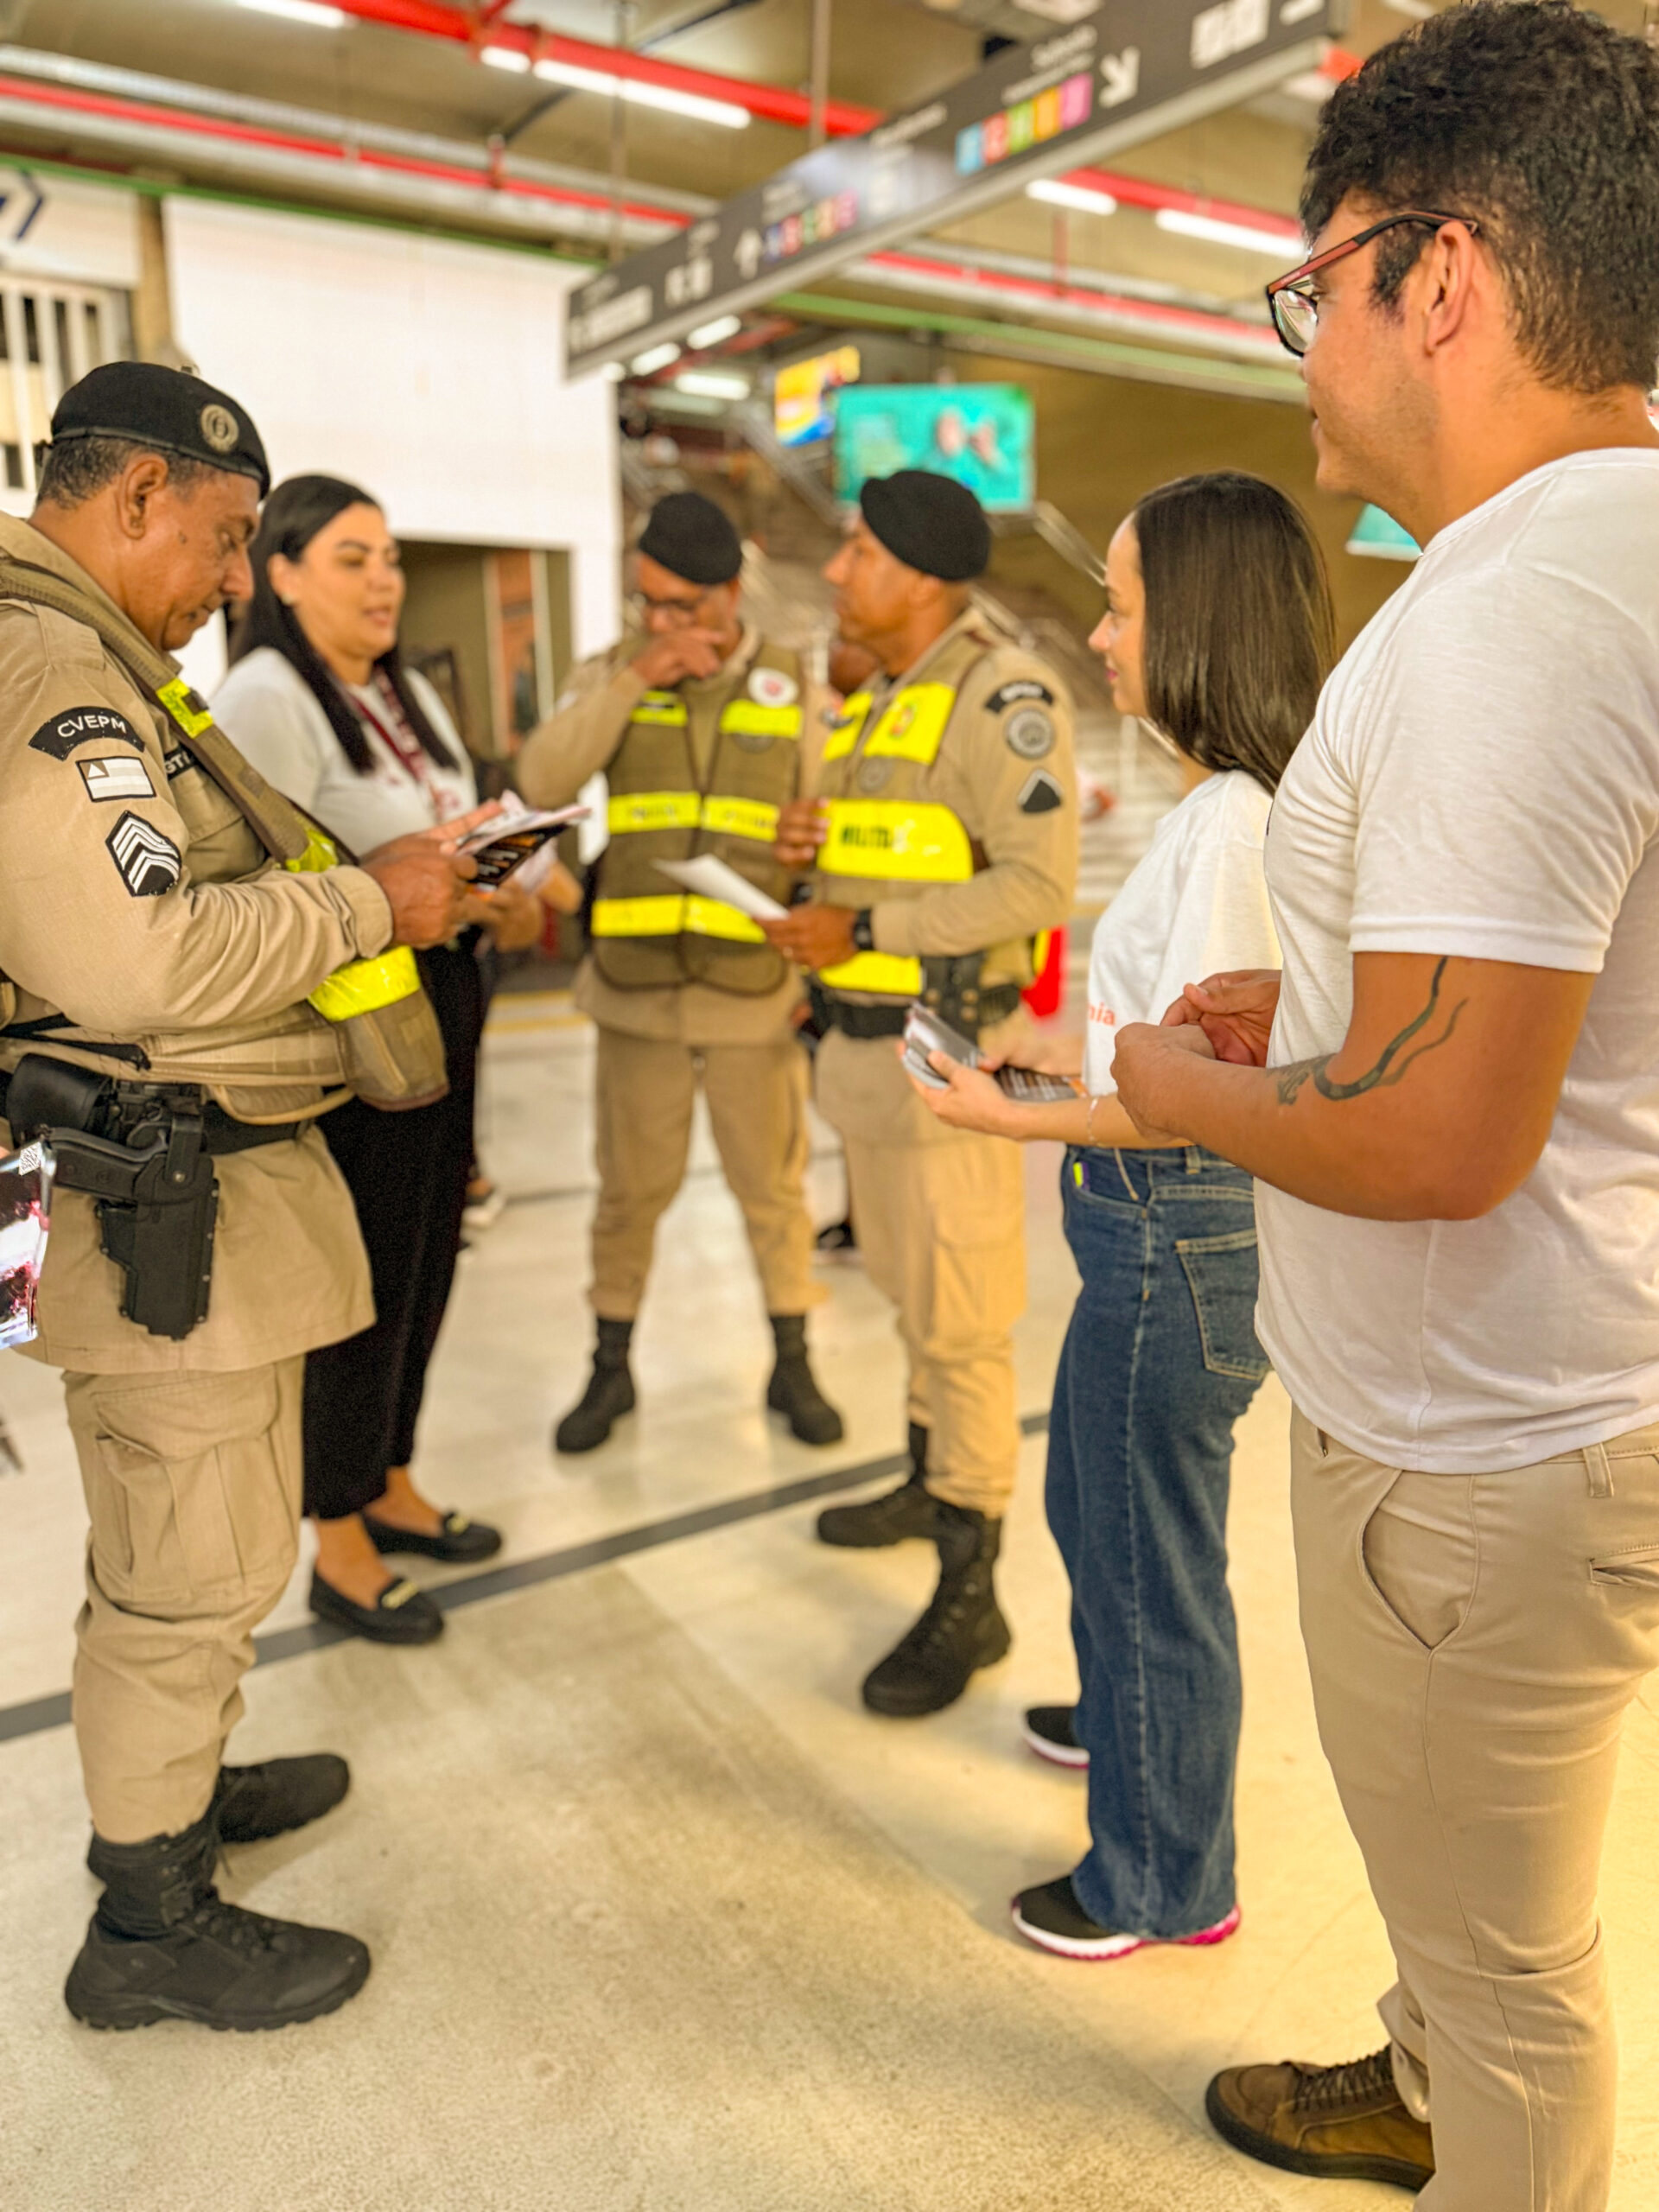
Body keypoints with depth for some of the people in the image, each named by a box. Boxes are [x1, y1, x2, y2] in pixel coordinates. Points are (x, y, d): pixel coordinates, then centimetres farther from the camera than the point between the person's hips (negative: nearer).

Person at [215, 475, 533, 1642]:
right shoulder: (265, 700, -12)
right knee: (361, 1284, 0)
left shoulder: (412, 696, 15)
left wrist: (509, 902, -3)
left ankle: (392, 1489, 32)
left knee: (426, 1264, 14)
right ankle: (340, 1547, 17)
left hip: (441, 1008, 8)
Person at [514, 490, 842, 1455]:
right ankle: (612, 1370, 26)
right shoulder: (612, 677, 4)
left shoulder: (794, 687, 3)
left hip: (754, 989, 0)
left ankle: (792, 1365, 26)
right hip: (636, 987, 1)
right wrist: (631, 680, -18)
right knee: (631, 1188, 9)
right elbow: (543, 783, -12)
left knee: (774, 1186, 8)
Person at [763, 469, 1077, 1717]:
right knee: (909, 1288, 20)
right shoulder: (882, 700, 16)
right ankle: (930, 1483, 39)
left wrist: (863, 930, -22)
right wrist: (820, 840, 3)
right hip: (866, 1041, 9)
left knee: (959, 1321, -5)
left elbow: (1039, 883, -21)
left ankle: (970, 1601, 5)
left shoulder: (1005, 697, -13)